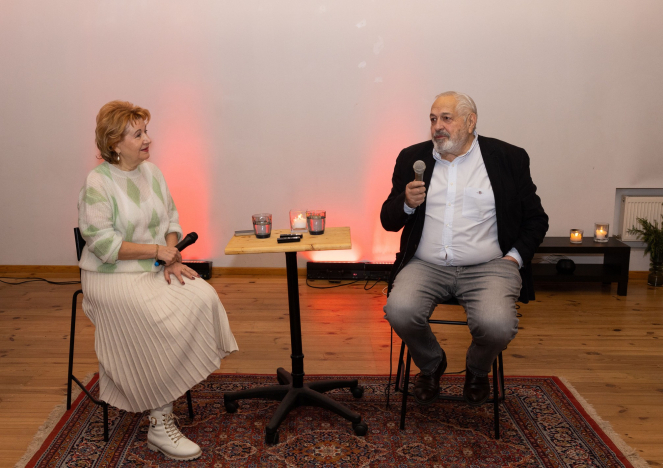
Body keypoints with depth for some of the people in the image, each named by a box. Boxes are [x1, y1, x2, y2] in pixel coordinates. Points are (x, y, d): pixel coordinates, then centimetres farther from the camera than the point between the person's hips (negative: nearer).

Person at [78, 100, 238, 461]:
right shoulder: (97, 183, -12)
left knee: (203, 298, -20)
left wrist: (172, 258, -6)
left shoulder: (151, 172, 10)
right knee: (167, 323, -27)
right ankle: (160, 427, -13)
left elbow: (171, 219, 12)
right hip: (113, 277, -6)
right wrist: (158, 250, -18)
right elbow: (102, 243, -18)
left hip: (155, 269, 6)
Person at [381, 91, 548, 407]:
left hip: (487, 266, -1)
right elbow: (388, 221, 13)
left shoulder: (508, 158, 7)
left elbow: (536, 219, 11)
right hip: (426, 265, 2)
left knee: (497, 324, -29)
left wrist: (515, 257, -3)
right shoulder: (412, 158, 12)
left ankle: (477, 370, 11)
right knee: (399, 310, -27)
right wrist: (407, 203, -8)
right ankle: (431, 365, 9)